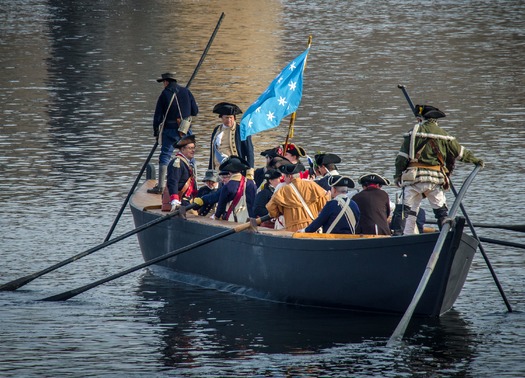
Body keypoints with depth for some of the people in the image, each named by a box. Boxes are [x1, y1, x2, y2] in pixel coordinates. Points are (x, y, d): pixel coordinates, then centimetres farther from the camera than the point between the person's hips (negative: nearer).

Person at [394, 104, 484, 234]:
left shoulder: (414, 132, -1)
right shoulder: (443, 135, 8)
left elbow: (402, 156, -3)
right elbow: (460, 152, 19)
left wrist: (398, 175, 3)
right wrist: (475, 160, 33)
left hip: (413, 178, -2)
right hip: (435, 179, 2)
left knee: (409, 211, 4)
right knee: (441, 211, 9)